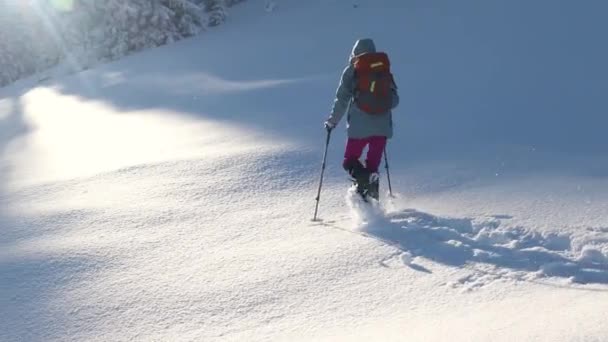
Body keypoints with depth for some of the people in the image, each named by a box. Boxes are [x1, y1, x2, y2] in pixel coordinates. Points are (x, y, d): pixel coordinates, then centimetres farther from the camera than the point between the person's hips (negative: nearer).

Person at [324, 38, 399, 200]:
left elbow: (342, 99, -2)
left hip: (359, 127, -3)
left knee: (350, 161, 11)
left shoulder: (352, 70, 1)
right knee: (372, 165, 15)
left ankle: (362, 177, -18)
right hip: (382, 127, 3)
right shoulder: (385, 69, 9)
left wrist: (332, 121, 9)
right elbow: (394, 101, 11)